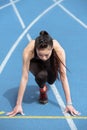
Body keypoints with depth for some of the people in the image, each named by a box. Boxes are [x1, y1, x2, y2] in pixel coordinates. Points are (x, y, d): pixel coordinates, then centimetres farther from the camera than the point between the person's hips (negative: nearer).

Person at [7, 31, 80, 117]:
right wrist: (18, 105, -36)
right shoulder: (28, 51, -42)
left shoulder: (59, 50, -40)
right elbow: (24, 77, -38)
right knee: (41, 75, -32)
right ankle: (42, 90, 3)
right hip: (35, 62, -2)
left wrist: (69, 104, -35)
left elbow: (63, 76, -35)